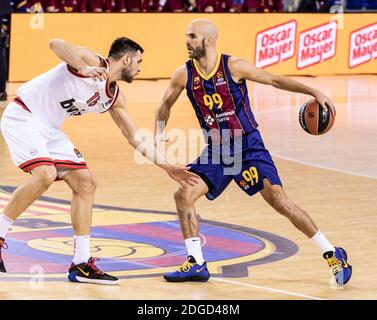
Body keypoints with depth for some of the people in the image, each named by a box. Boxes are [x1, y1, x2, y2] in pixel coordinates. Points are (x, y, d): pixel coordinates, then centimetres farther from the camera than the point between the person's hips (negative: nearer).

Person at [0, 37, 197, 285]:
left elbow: (135, 137, 16)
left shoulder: (114, 97, 8)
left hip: (48, 129, 9)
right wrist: (83, 69, -46)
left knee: (85, 183, 3)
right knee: (45, 175, -29)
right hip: (22, 116, -9)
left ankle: (81, 264, 6)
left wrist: (166, 166, 13)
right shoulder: (92, 62, -16)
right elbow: (56, 44, -34)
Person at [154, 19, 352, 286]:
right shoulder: (184, 75, -2)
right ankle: (197, 264, 1)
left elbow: (275, 80, -5)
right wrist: (159, 133, -3)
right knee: (183, 195, -11)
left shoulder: (234, 66, -13)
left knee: (279, 200, -14)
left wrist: (314, 92, -13)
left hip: (248, 147, -4)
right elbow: (165, 105, 15)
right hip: (215, 151, 4)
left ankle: (333, 254, -5)